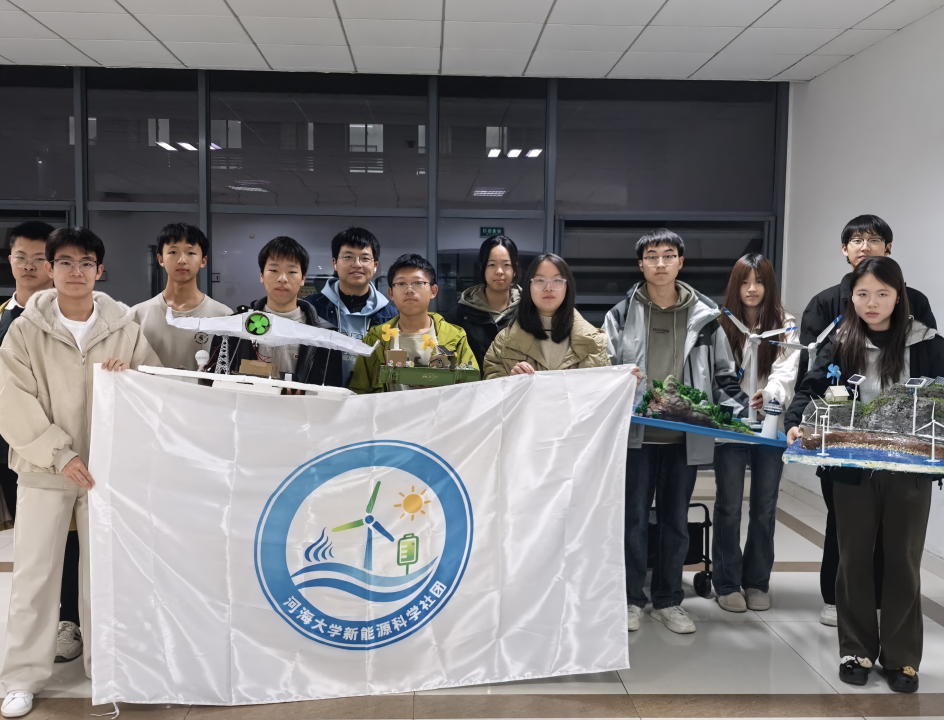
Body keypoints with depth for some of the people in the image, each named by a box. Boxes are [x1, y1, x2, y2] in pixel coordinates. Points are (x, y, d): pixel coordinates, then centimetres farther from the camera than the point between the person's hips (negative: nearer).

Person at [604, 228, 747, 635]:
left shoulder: (705, 316, 5)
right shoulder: (622, 314, 2)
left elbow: (724, 375, 8)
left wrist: (736, 413, -6)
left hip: (686, 435, 2)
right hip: (636, 433, -1)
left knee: (676, 519, 12)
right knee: (634, 517, 5)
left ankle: (668, 601, 26)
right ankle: (631, 599, 20)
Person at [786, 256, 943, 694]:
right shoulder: (840, 344, 1)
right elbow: (813, 387, -6)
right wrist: (796, 423, -25)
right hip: (853, 469, 1)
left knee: (903, 560, 11)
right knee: (855, 558, 11)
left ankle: (902, 657, 25)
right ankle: (857, 650, 25)